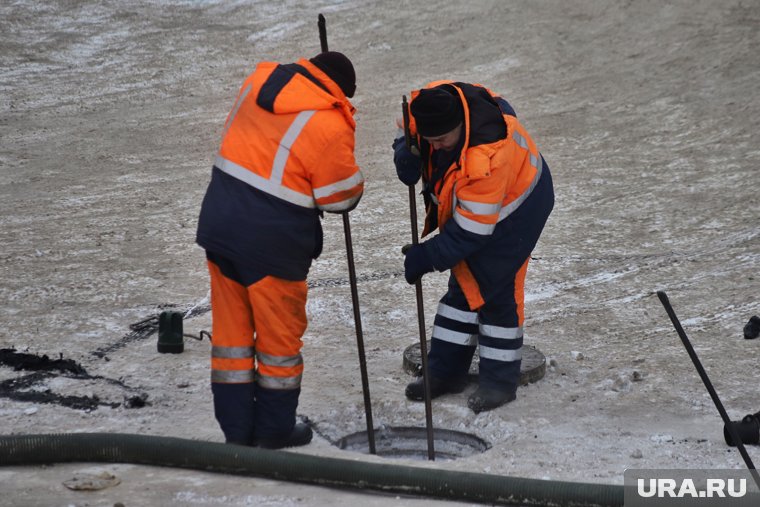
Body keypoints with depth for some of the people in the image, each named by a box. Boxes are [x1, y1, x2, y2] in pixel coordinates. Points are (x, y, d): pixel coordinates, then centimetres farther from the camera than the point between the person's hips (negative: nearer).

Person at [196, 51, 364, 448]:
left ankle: (235, 427, 24)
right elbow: (341, 197, -9)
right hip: (273, 241, -6)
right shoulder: (329, 126, -17)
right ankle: (275, 429, 24)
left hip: (219, 221, 6)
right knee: (279, 334, 12)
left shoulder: (258, 82, 2)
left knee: (231, 329, 16)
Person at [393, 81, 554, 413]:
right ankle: (446, 372, 20)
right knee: (464, 282, 12)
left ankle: (500, 382, 8)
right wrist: (407, 155, -26)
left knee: (495, 289, -6)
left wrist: (426, 257, -24)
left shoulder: (486, 158, -43)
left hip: (515, 207, -8)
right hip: (466, 202, 8)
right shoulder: (428, 104, -24)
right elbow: (406, 141, -1)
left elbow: (471, 231, -33)